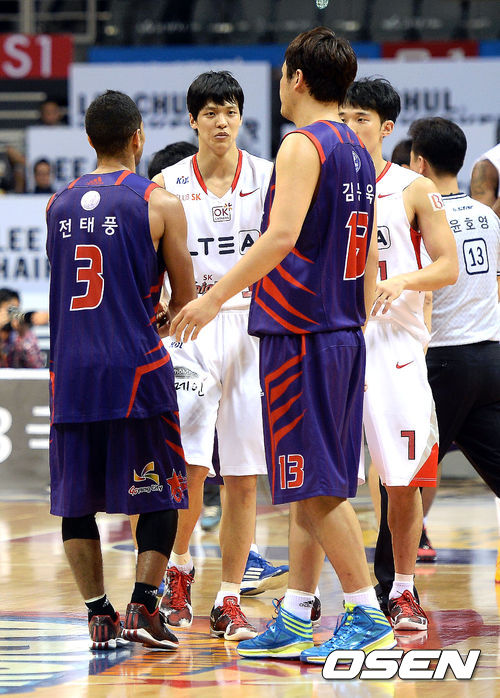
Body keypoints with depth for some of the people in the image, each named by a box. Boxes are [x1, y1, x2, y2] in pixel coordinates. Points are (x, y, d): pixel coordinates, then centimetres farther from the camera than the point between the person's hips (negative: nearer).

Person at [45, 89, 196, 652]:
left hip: (69, 368, 4)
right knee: (159, 496, 6)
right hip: (136, 371, -4)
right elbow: (186, 300, 2)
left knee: (76, 499, 9)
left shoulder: (58, 204, 10)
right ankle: (142, 607, -4)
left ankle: (98, 616, 8)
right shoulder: (159, 204, -3)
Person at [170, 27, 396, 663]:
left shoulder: (303, 145, -11)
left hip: (299, 334, -9)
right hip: (344, 335, 9)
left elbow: (282, 236, -23)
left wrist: (217, 296, -20)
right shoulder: (358, 155, 16)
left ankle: (368, 616, -8)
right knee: (310, 488, 12)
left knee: (318, 486, -7)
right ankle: (293, 623, 16)